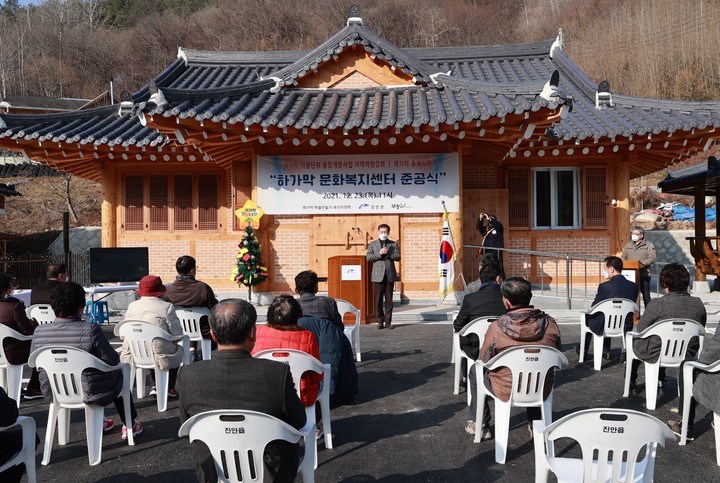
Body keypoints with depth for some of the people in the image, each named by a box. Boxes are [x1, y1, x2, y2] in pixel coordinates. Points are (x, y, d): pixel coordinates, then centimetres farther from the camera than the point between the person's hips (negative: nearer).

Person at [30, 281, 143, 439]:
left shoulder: (39, 332, -11)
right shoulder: (90, 330, -26)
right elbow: (112, 361, -20)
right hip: (90, 394, -5)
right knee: (119, 373, 27)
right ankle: (130, 424, 37)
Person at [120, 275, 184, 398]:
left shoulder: (131, 306, 2)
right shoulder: (167, 307, -11)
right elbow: (177, 334, -8)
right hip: (161, 358, -5)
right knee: (178, 349, 27)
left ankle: (156, 386, 36)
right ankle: (169, 388, 31)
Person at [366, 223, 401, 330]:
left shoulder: (394, 244, 12)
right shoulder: (372, 244, 11)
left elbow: (398, 257, 0)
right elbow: (368, 257, -1)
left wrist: (387, 253, -13)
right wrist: (379, 254, -13)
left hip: (390, 275, 0)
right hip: (378, 275, 0)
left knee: (389, 300, 3)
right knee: (378, 300, -1)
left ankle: (388, 322, 8)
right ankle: (380, 321, 6)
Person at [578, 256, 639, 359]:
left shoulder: (604, 286, -19)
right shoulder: (634, 286, -4)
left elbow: (594, 308, -7)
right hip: (625, 328, 5)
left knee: (588, 316, 26)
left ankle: (584, 349, 42)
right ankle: (605, 350, 41)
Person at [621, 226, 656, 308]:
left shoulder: (648, 245, 1)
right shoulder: (628, 246, 16)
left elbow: (652, 258, -9)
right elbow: (623, 258, 16)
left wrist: (642, 263, -23)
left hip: (644, 275, -4)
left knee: (646, 296, 2)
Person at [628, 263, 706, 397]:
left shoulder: (657, 304, -22)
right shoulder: (698, 304, -9)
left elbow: (640, 330, -10)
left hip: (656, 355, -4)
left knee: (634, 339, 26)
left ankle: (631, 383, 40)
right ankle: (660, 383, 41)